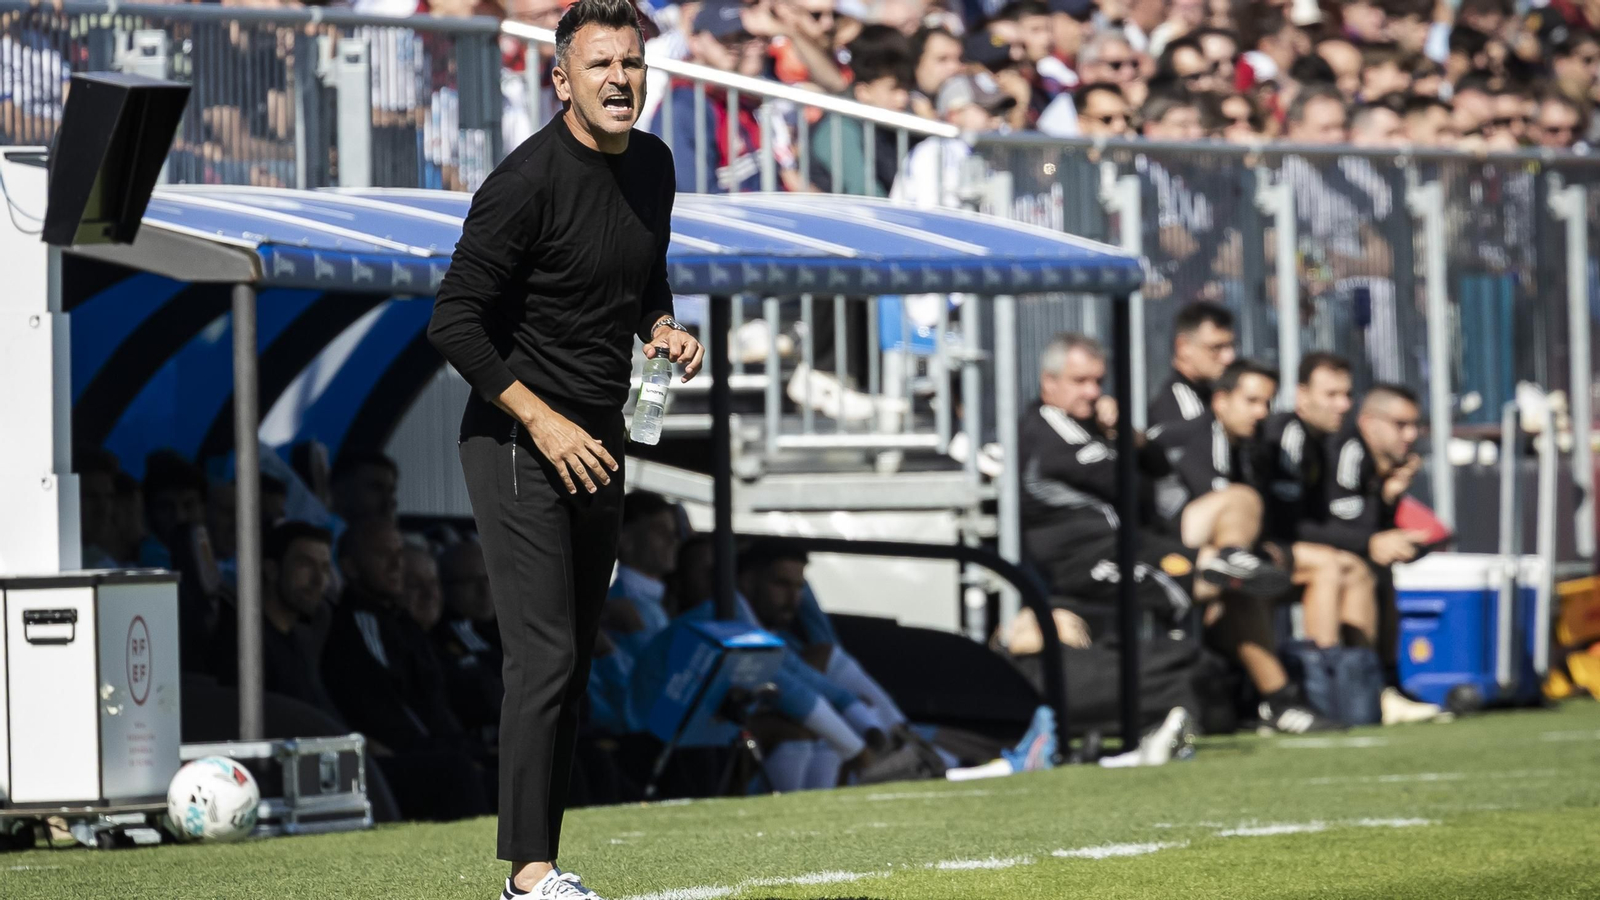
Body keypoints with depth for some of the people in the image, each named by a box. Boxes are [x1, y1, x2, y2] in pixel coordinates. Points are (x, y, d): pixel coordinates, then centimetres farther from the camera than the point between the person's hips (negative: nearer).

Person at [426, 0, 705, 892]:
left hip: (599, 442, 8)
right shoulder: (528, 181, -17)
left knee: (577, 658, 9)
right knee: (545, 658, -12)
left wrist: (663, 327, 2)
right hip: (517, 442, -8)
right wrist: (542, 420, -19)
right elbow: (454, 320, -16)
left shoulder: (652, 164, 7)